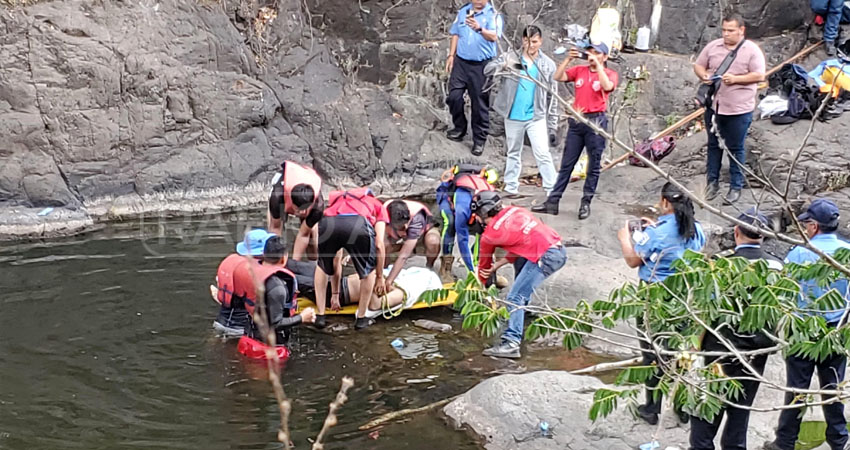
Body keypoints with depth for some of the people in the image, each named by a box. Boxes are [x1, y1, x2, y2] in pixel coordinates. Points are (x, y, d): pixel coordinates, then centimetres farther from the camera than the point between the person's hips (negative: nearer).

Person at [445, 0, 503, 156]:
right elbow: (456, 34, 14)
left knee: (480, 103, 2)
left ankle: (479, 139, 12)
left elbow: (494, 36, -24)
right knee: (453, 96, 2)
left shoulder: (493, 14, -7)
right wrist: (451, 55, 7)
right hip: (461, 62, 4)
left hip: (482, 65, -4)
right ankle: (459, 128, 24)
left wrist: (479, 29, -43)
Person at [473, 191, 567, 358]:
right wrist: (498, 265, 24)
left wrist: (481, 285, 37)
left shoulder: (489, 235, 3)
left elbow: (485, 262, 20)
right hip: (560, 248, 9)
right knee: (520, 261, 32)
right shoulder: (515, 211, 20)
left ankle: (511, 343, -17)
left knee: (515, 298, -6)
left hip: (545, 257, -8)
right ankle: (522, 309, 35)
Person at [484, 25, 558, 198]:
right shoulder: (511, 57, 0)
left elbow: (552, 97, 5)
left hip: (536, 117, -1)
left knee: (543, 154, -9)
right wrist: (505, 65, -32)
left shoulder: (548, 65, 2)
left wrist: (553, 126, 3)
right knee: (513, 153, 13)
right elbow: (487, 70, -11)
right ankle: (511, 188, 24)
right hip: (513, 116, 1)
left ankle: (552, 191, -6)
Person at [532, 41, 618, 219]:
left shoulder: (610, 74, 2)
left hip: (596, 121, -3)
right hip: (576, 121, 3)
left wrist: (597, 64, -16)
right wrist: (568, 59, -6)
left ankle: (586, 203, 11)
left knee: (594, 166, 3)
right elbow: (558, 77, 2)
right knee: (566, 164, 6)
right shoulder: (579, 70, 11)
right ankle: (552, 201, 7)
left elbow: (607, 86, -20)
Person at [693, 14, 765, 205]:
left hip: (739, 109, -4)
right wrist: (704, 76, -11)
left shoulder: (752, 50, -6)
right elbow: (698, 66, 11)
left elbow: (759, 76, -11)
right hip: (714, 105, 4)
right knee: (713, 145, 14)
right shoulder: (713, 46, 5)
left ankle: (736, 187, 16)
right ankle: (712, 182, 26)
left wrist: (735, 79, -21)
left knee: (736, 148, 6)